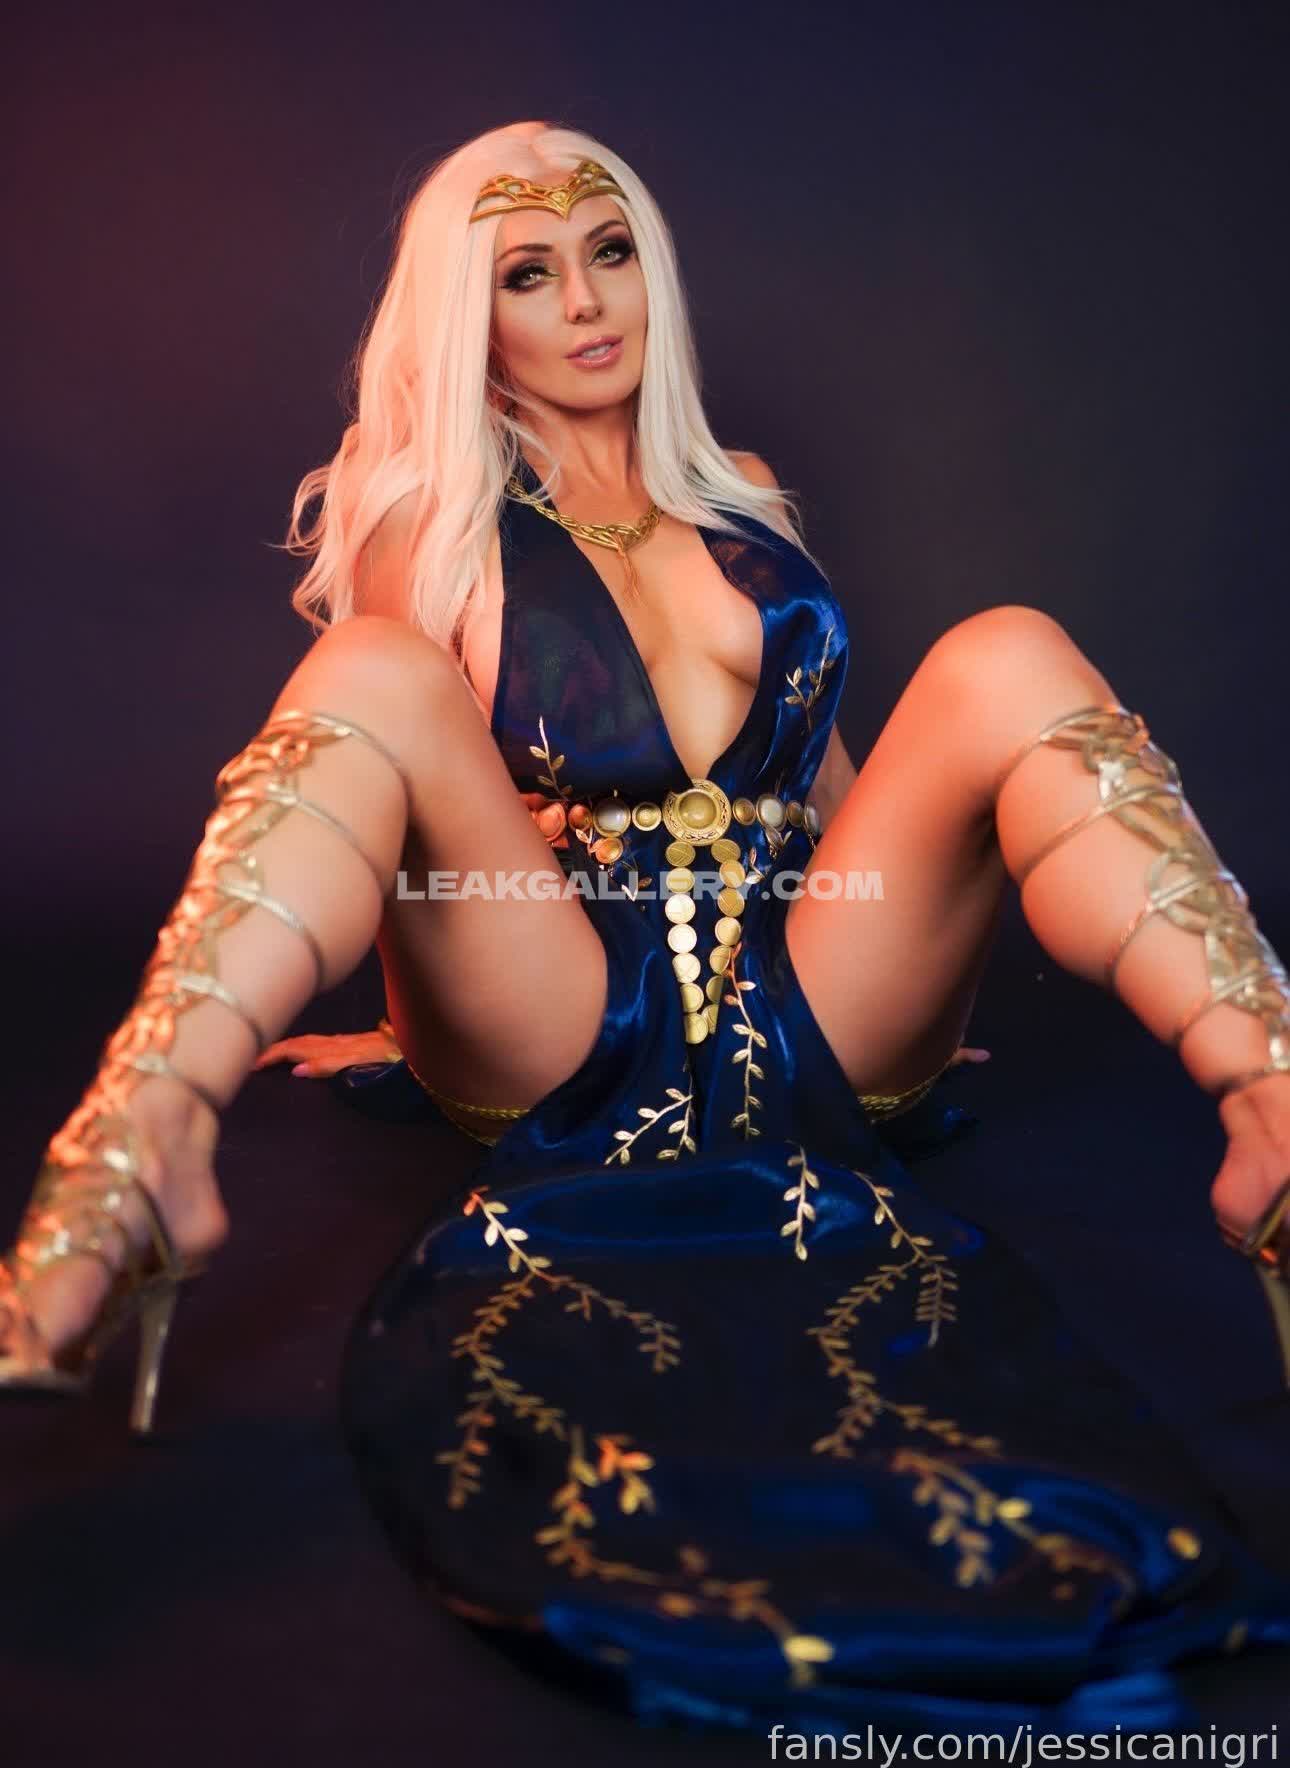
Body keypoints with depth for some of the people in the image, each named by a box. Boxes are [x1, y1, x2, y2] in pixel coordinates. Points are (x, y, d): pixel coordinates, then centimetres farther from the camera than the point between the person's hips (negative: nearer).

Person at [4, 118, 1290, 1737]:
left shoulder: (745, 512, 20)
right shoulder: (427, 531, 11)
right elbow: (375, 754, 11)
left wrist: (920, 936, 17)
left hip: (807, 1015, 3)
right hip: (560, 1034, -2)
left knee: (1007, 657, -16)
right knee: (375, 674, -23)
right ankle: (136, 1153, -45)